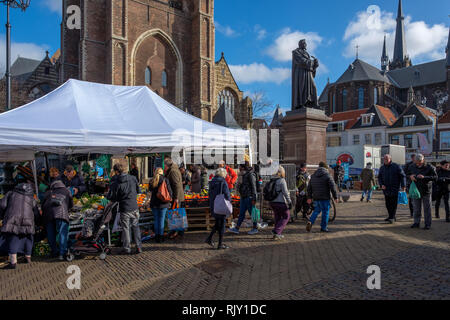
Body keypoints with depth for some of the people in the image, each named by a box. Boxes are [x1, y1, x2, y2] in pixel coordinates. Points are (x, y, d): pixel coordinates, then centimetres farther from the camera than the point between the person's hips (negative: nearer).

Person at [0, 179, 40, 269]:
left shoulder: (11, 194, 16)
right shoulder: (32, 198, 19)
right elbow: (36, 214, 17)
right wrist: (37, 223, 33)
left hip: (12, 220, -2)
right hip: (27, 221, 2)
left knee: (12, 239, 0)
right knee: (27, 238, 17)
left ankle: (13, 262, -8)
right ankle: (28, 258, 27)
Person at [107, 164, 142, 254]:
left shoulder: (116, 183, -12)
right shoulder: (133, 178, -3)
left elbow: (110, 197, -8)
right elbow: (138, 190, 9)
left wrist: (117, 199, 12)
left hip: (124, 209, -3)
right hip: (135, 207, 3)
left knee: (126, 228, 10)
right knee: (136, 227, 16)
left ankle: (127, 248, 18)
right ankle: (139, 247, 16)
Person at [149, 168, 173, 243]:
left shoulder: (152, 181, -1)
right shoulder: (165, 180, -9)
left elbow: (151, 190, 9)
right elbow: (169, 191, -7)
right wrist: (170, 197, 10)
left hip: (154, 203, 2)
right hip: (163, 203, -2)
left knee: (156, 220, 13)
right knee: (162, 220, 6)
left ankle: (157, 236, 19)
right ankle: (161, 236, 11)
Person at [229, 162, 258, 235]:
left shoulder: (250, 174, -13)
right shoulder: (242, 174, 12)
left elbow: (253, 187, -15)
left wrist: (254, 199, -18)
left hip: (249, 197, -8)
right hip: (243, 197, 8)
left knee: (252, 213, 3)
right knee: (241, 213, 9)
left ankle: (255, 228, 15)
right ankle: (236, 228, 11)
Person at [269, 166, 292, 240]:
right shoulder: (282, 180, -12)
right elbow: (285, 192, -15)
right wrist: (289, 202, -10)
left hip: (272, 202, 7)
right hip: (281, 202, -7)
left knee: (277, 218, 17)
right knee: (286, 217, 6)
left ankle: (279, 234, 20)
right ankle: (276, 231, -6)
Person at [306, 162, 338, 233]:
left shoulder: (313, 176, 11)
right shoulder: (327, 175, -7)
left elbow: (309, 187, 13)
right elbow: (333, 187, -10)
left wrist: (309, 197, 18)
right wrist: (335, 197, -2)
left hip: (316, 198, 6)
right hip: (325, 198, -5)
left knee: (316, 210, 19)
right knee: (325, 212, 6)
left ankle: (310, 222, -1)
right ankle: (323, 228, 10)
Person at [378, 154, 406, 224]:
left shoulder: (396, 167, -2)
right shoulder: (382, 168, 11)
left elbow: (402, 176, -2)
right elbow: (379, 177, 15)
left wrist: (403, 185, -10)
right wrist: (381, 184, -2)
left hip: (395, 189, -5)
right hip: (386, 189, 5)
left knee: (394, 204, -5)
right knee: (388, 204, 7)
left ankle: (392, 217, -3)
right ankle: (392, 217, 18)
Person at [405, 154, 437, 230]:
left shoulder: (430, 167, -6)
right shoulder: (412, 167, 5)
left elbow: (435, 177, -13)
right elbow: (407, 174, 17)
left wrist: (424, 177, -27)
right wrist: (410, 176, -6)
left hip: (426, 191, -3)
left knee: (427, 209, 4)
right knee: (416, 208, 9)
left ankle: (428, 224, 12)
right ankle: (416, 223, 19)